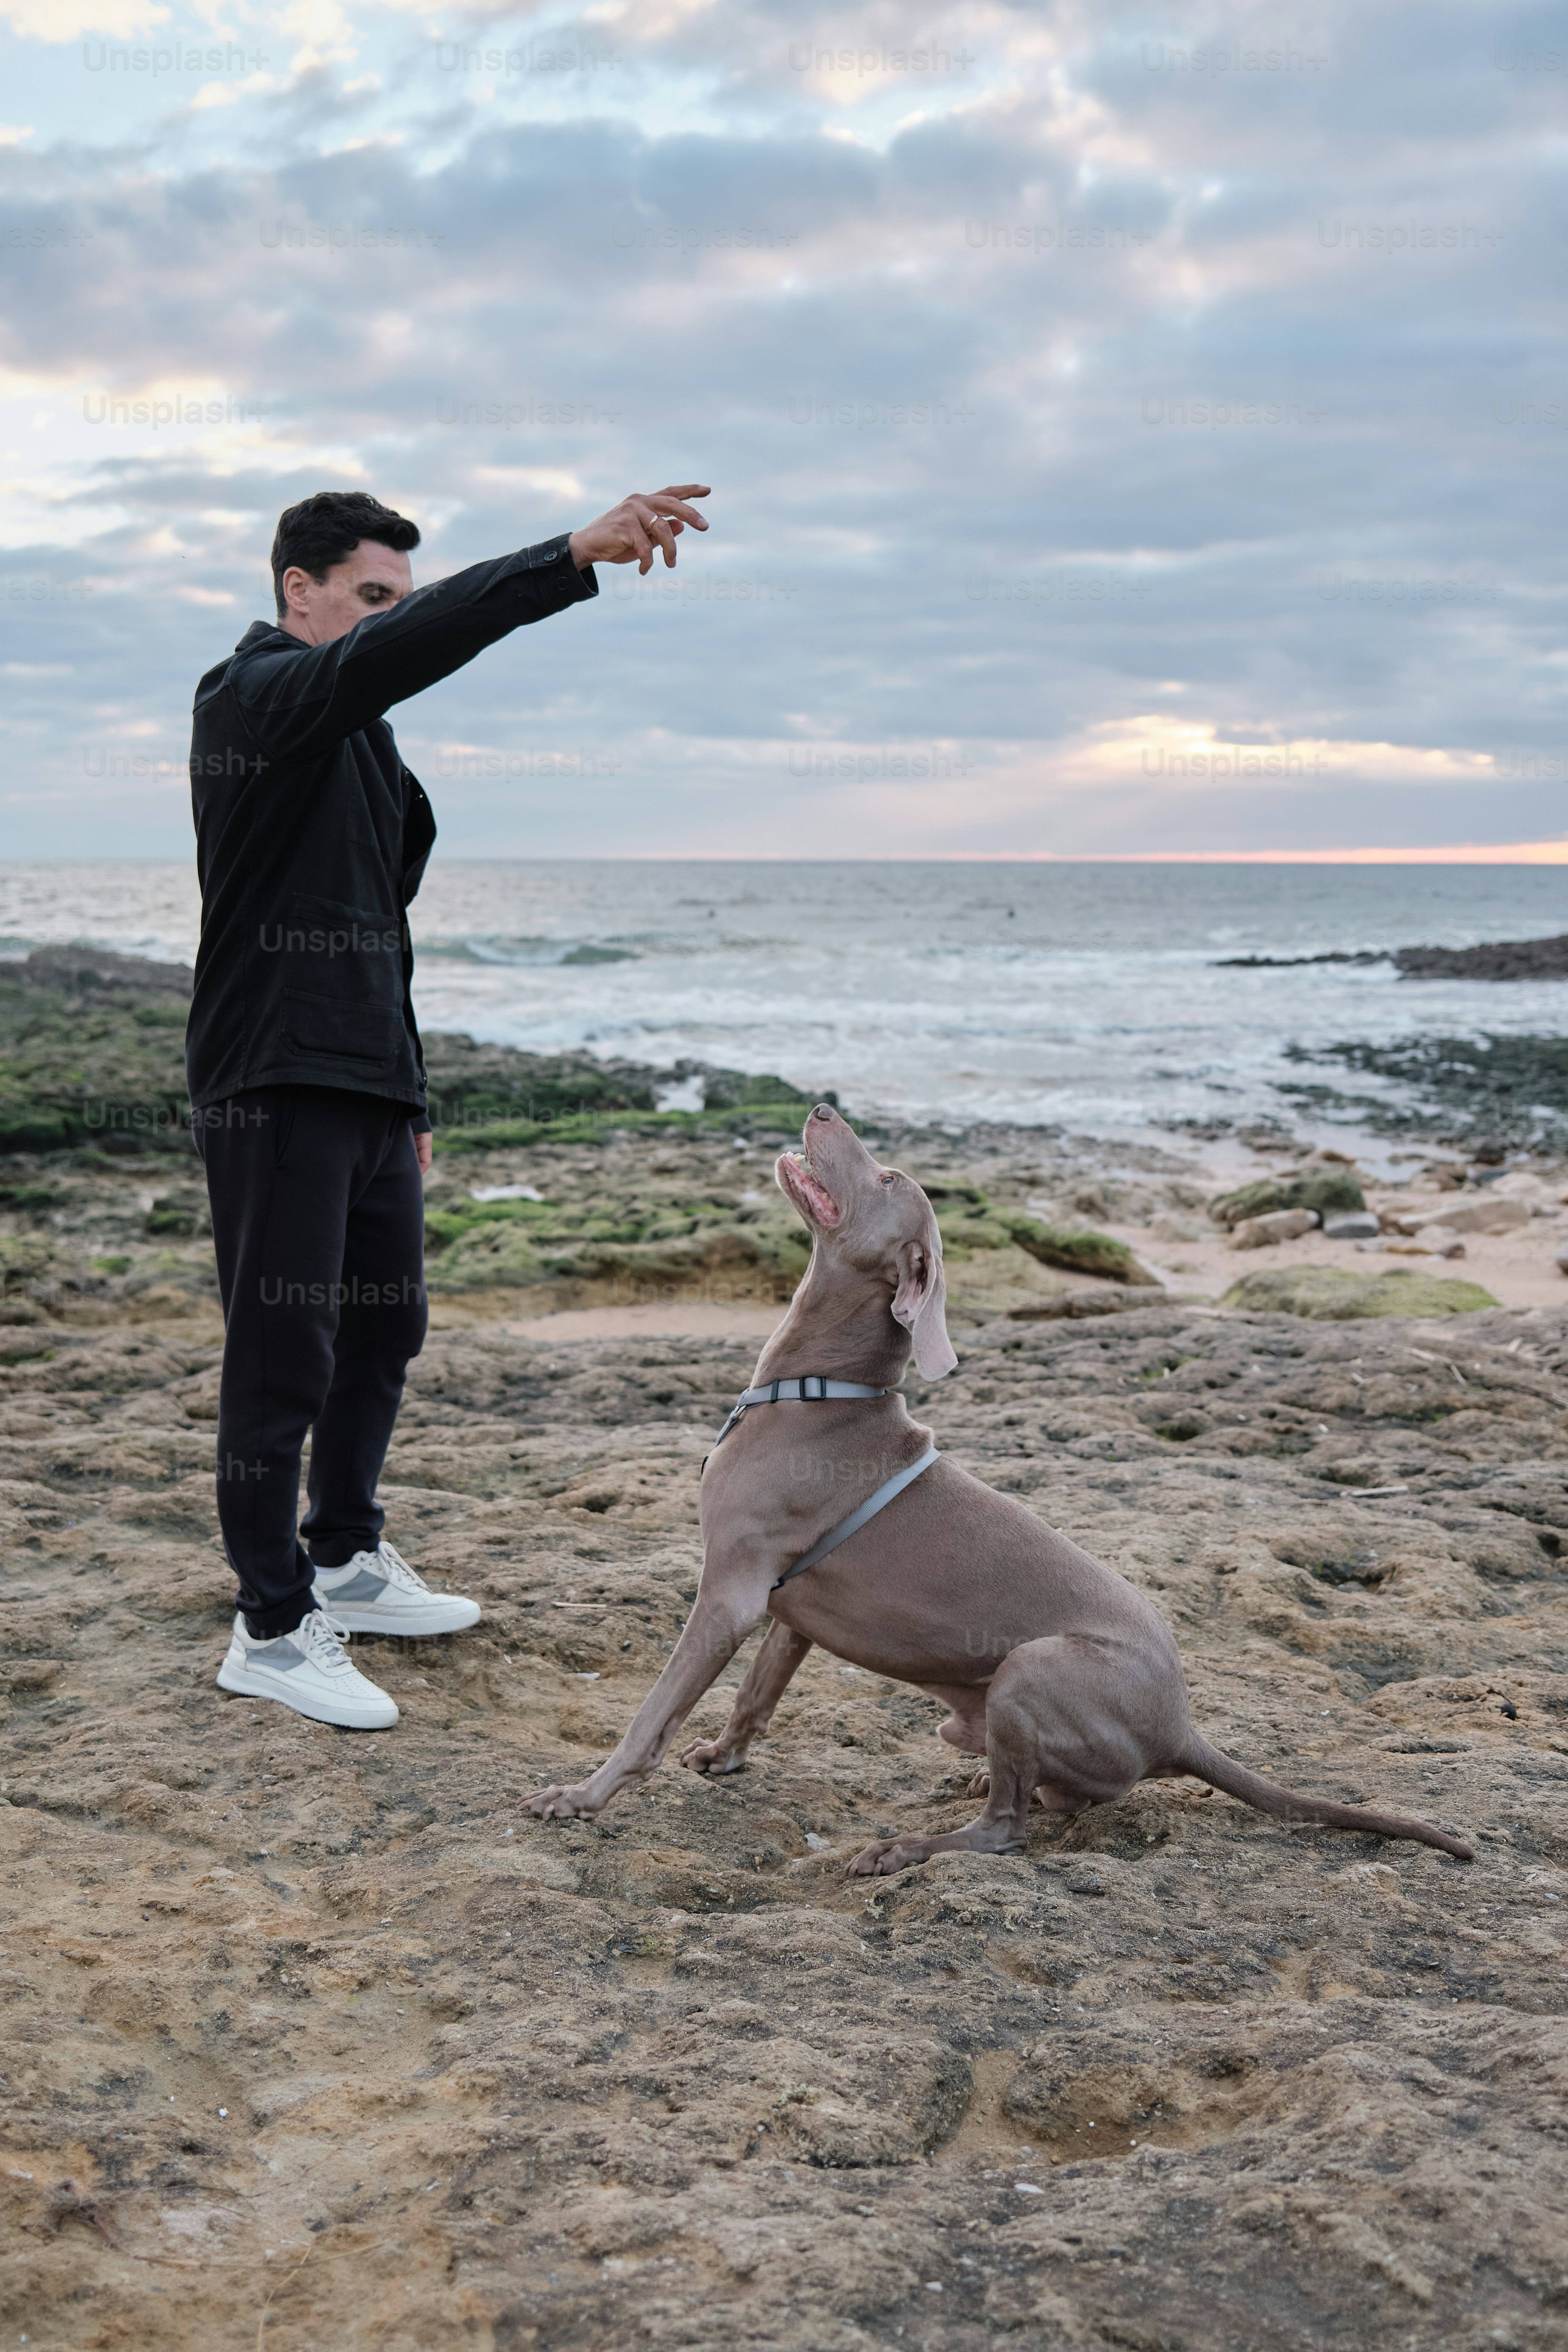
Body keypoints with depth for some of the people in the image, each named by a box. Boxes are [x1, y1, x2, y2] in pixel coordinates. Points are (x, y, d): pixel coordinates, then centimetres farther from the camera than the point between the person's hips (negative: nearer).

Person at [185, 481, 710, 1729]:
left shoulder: (356, 737, 20)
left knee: (384, 1330, 17)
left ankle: (347, 1558, 34)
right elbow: (399, 651, -30)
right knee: (285, 1357, -4)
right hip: (276, 1089, -9)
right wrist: (575, 556, -39)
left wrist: (408, 1090, 24)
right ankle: (273, 1628, 6)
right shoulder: (255, 696, -9)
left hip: (368, 1085, 10)